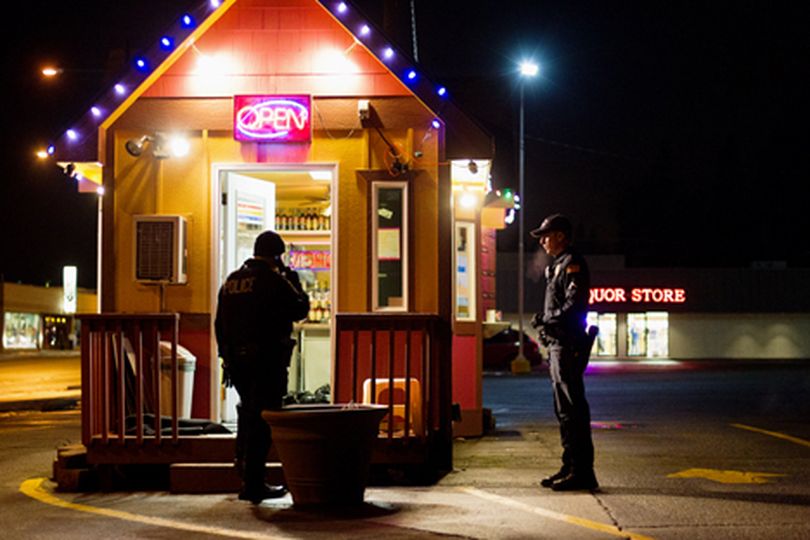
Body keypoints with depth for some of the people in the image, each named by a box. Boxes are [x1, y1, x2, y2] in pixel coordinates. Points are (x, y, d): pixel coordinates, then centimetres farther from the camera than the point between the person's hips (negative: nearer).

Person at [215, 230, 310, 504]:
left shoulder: (231, 281, 10)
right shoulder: (273, 281, -11)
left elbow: (220, 324, 14)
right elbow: (299, 310, -5)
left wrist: (226, 355, 22)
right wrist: (295, 283, 10)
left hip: (236, 360, 7)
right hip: (267, 359, -7)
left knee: (247, 410, 27)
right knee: (261, 418, -3)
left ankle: (244, 464, 39)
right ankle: (253, 484, -3)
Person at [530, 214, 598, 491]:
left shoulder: (572, 264, -9)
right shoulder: (557, 266, 22)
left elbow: (575, 304, -19)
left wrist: (551, 321, -19)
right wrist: (544, 320, 8)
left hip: (569, 345, -11)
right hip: (557, 345, 11)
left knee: (573, 409, -10)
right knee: (564, 410, 13)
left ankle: (582, 471, -8)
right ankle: (571, 467, 19)